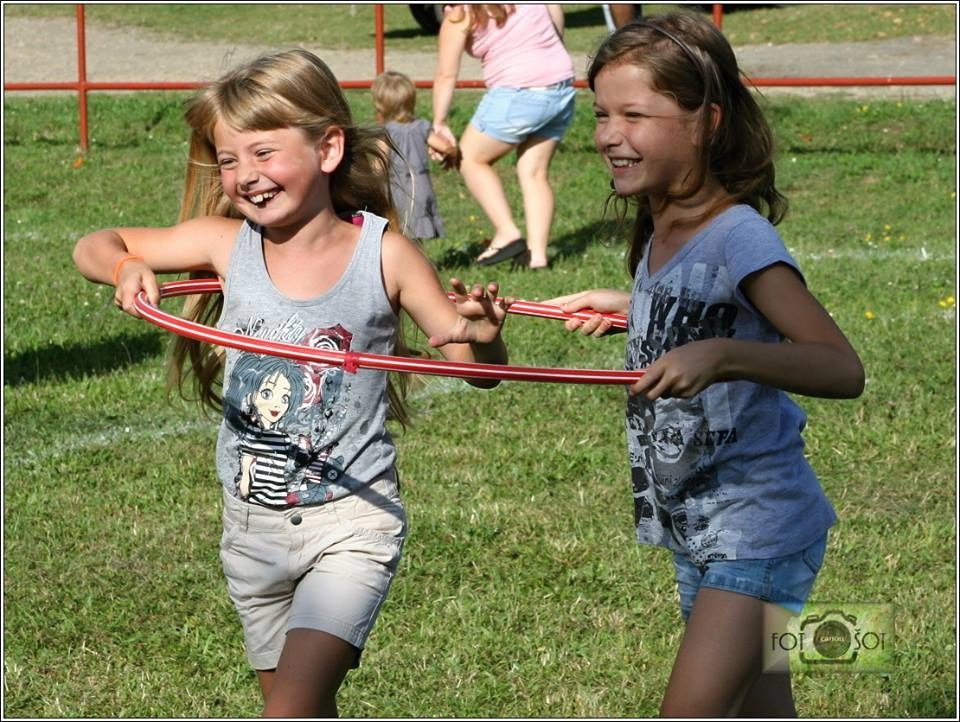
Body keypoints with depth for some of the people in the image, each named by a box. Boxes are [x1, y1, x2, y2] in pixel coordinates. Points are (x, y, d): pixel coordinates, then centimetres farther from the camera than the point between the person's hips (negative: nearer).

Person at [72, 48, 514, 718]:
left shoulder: (384, 254, -12)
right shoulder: (226, 242, -5)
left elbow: (478, 369, -8)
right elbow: (95, 247, 5)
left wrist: (483, 336, -31)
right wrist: (127, 268, -17)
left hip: (352, 519, -4)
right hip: (253, 527, 4)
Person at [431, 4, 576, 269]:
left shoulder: (460, 16, -5)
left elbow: (446, 75, -4)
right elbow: (556, 10, 24)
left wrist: (439, 123, 2)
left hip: (518, 94, -6)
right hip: (562, 88, 6)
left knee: (470, 158, 11)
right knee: (534, 172, 12)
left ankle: (507, 232, 0)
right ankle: (537, 253, 3)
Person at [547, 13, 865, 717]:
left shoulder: (737, 237, -20)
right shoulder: (660, 235, 6)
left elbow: (842, 369, -29)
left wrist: (722, 356, -41)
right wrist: (629, 305, 19)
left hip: (759, 526, -9)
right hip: (697, 534, 9)